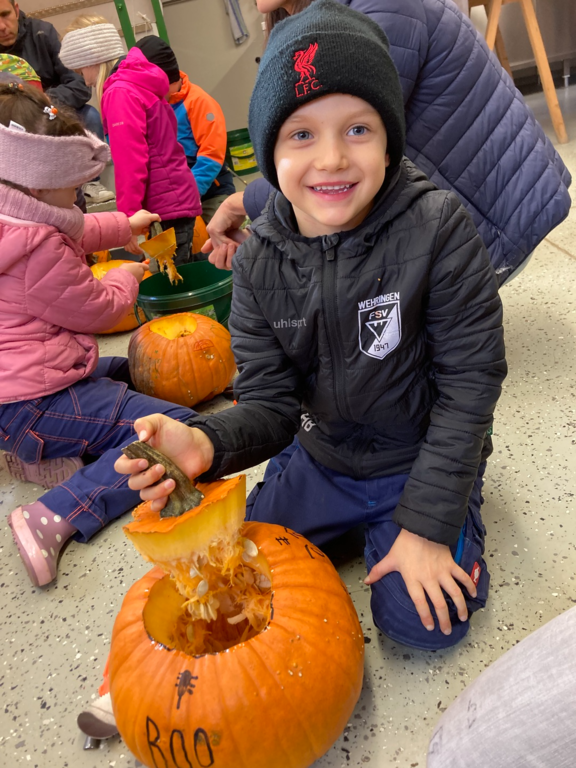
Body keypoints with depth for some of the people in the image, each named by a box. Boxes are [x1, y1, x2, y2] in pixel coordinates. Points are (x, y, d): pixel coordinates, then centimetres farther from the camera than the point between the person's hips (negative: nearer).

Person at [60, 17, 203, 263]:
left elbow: (130, 162, -19)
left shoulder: (119, 93, -13)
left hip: (166, 205, -9)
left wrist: (128, 217, -16)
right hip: (176, 198, 9)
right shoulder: (140, 82, 14)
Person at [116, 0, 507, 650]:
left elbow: (469, 382, -18)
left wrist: (428, 524, -18)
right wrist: (206, 443, -34)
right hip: (322, 458, 4)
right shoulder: (259, 261, -12)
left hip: (424, 459, -3)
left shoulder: (437, 230, -22)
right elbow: (270, 403, -11)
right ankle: (348, 521, 30)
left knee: (419, 617, -15)